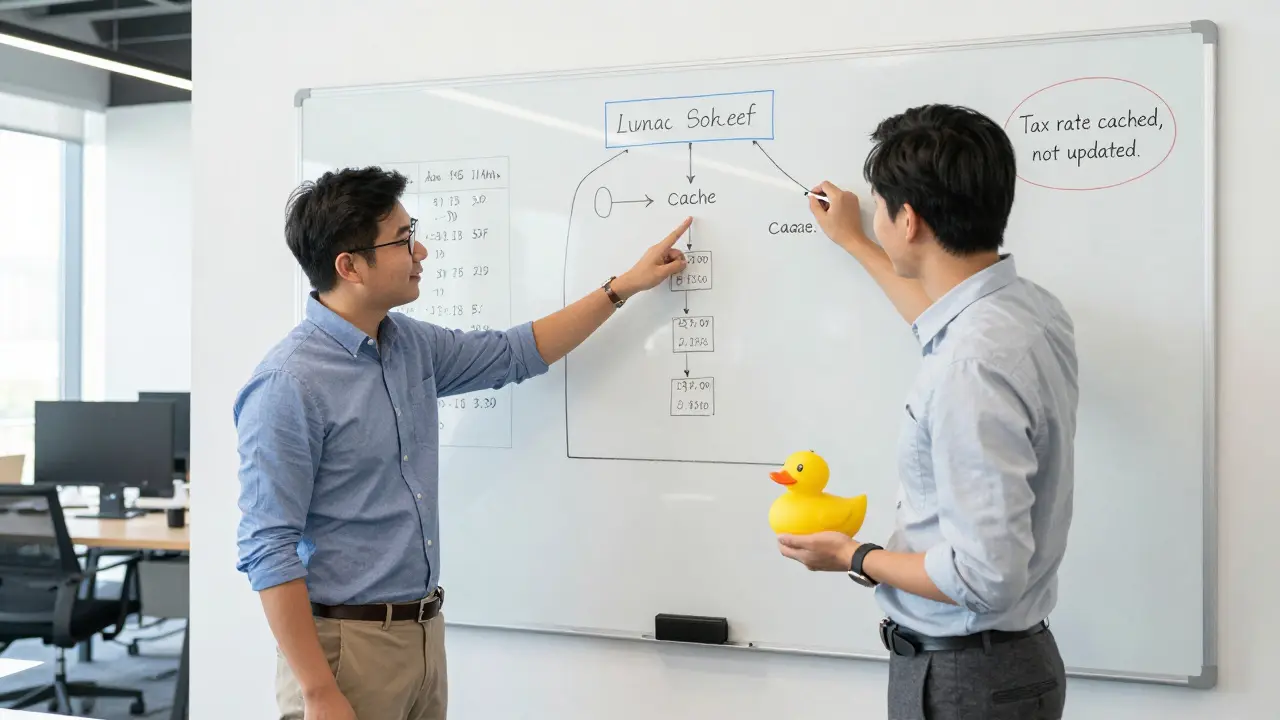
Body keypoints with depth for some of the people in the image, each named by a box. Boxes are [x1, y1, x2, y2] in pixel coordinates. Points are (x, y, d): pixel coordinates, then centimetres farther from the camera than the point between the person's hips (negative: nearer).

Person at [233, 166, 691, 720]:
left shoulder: (410, 345, 5)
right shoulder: (289, 385, -19)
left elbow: (515, 353, 20)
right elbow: (268, 550, -19)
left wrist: (626, 285, 20)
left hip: (424, 632, 8)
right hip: (347, 644, -8)